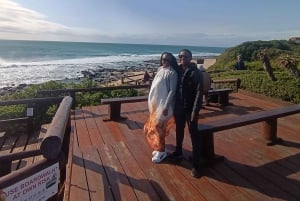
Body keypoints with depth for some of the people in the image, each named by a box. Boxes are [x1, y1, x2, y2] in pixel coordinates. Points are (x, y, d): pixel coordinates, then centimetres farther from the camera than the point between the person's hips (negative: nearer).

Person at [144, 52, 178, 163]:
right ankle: (159, 147, 33)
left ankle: (162, 151, 16)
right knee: (152, 126, 15)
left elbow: (172, 91, -18)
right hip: (155, 103, 8)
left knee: (157, 127, -2)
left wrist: (166, 106, -23)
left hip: (163, 104, -8)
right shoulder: (160, 69, 10)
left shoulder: (172, 73, -13)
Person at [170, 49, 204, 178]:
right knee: (179, 131, 21)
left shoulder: (195, 72, -12)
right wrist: (173, 106, 7)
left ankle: (196, 165, 12)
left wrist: (195, 110, -21)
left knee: (194, 135, 1)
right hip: (179, 107, 6)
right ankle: (178, 152, 43)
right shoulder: (178, 71, 5)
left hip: (190, 108, -6)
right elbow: (174, 88, 9)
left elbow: (199, 92, -16)